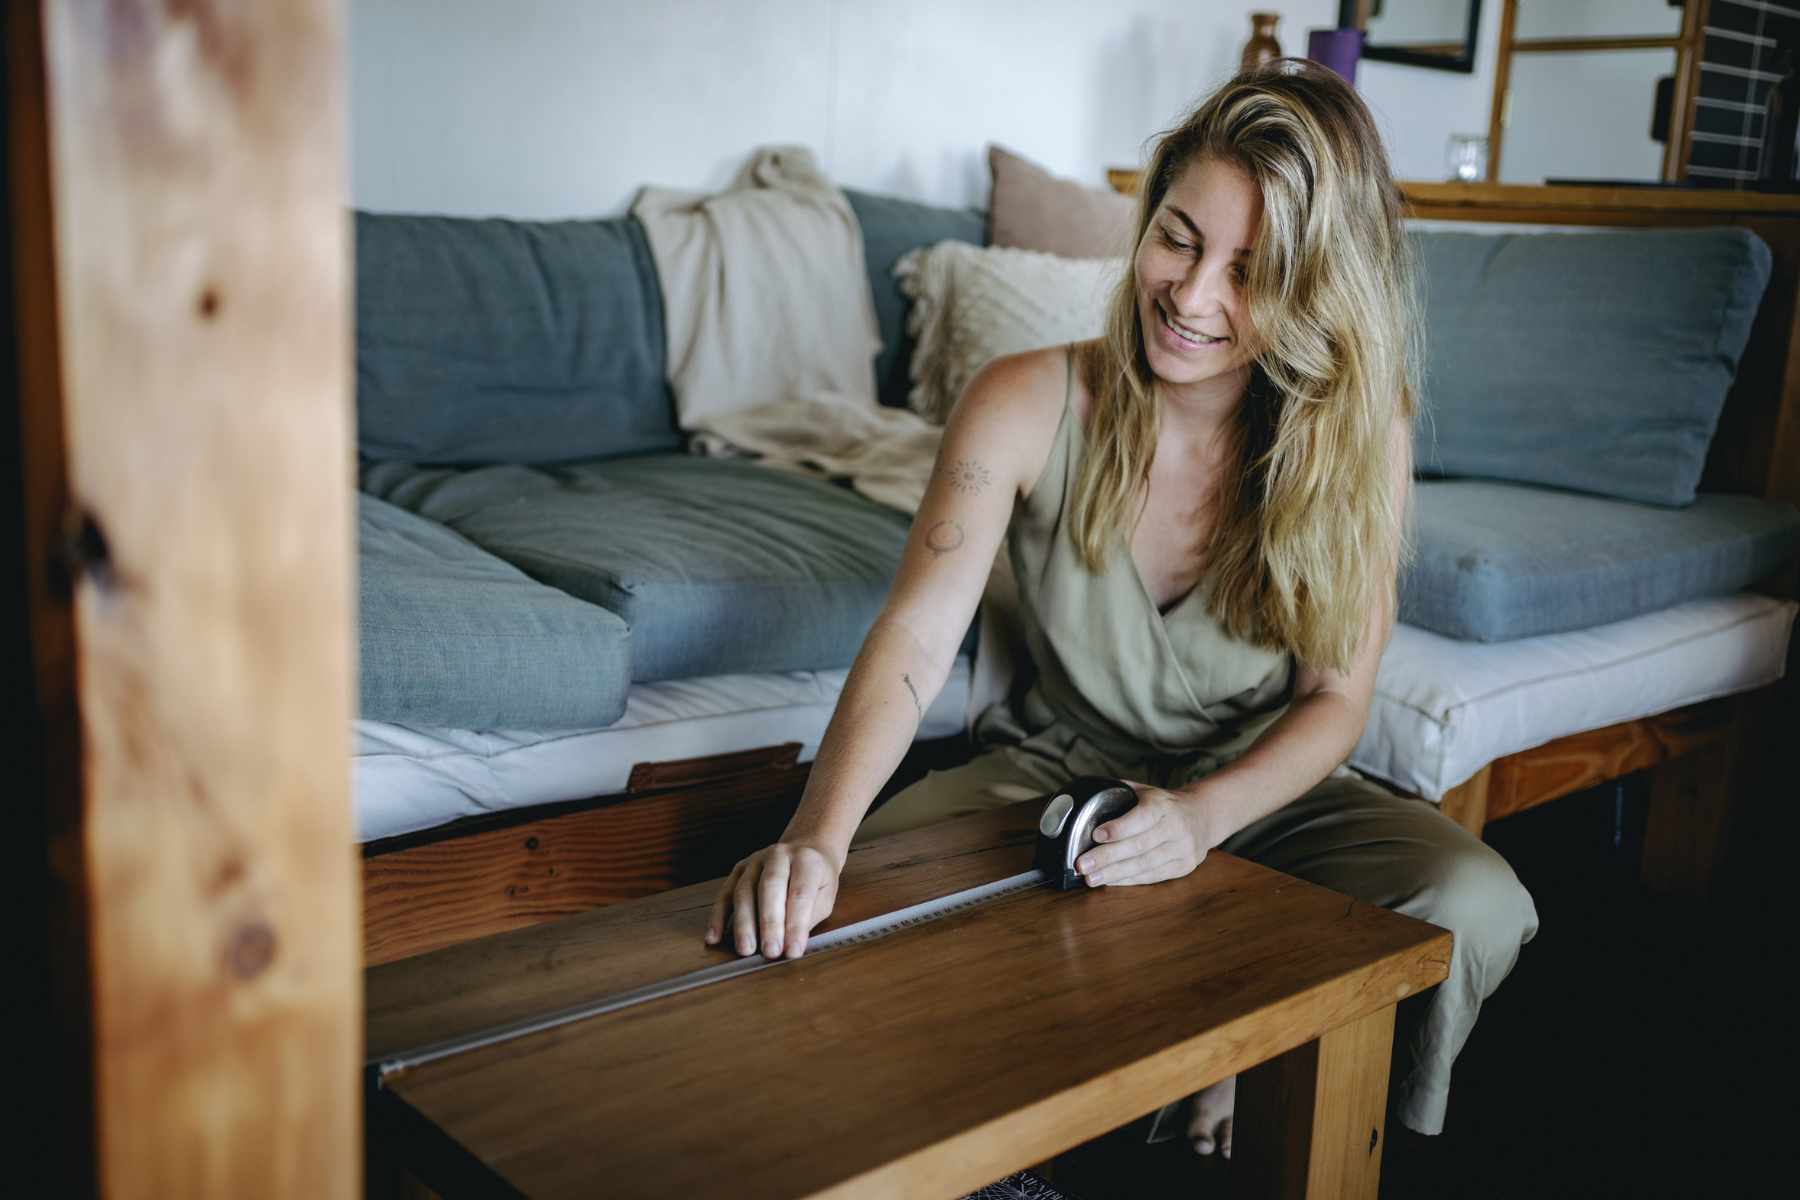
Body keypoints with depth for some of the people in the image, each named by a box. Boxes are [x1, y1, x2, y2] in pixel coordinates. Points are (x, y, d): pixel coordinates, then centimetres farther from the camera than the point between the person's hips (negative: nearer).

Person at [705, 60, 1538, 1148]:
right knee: (866, 886, -28)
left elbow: (1336, 696, -10)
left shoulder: (1360, 438, -14)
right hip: (1055, 770, 0)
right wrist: (819, 838, -42)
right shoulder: (1029, 405, -17)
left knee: (1472, 905, -26)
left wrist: (1203, 814, -31)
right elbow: (916, 638, -24)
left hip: (1263, 785, 1)